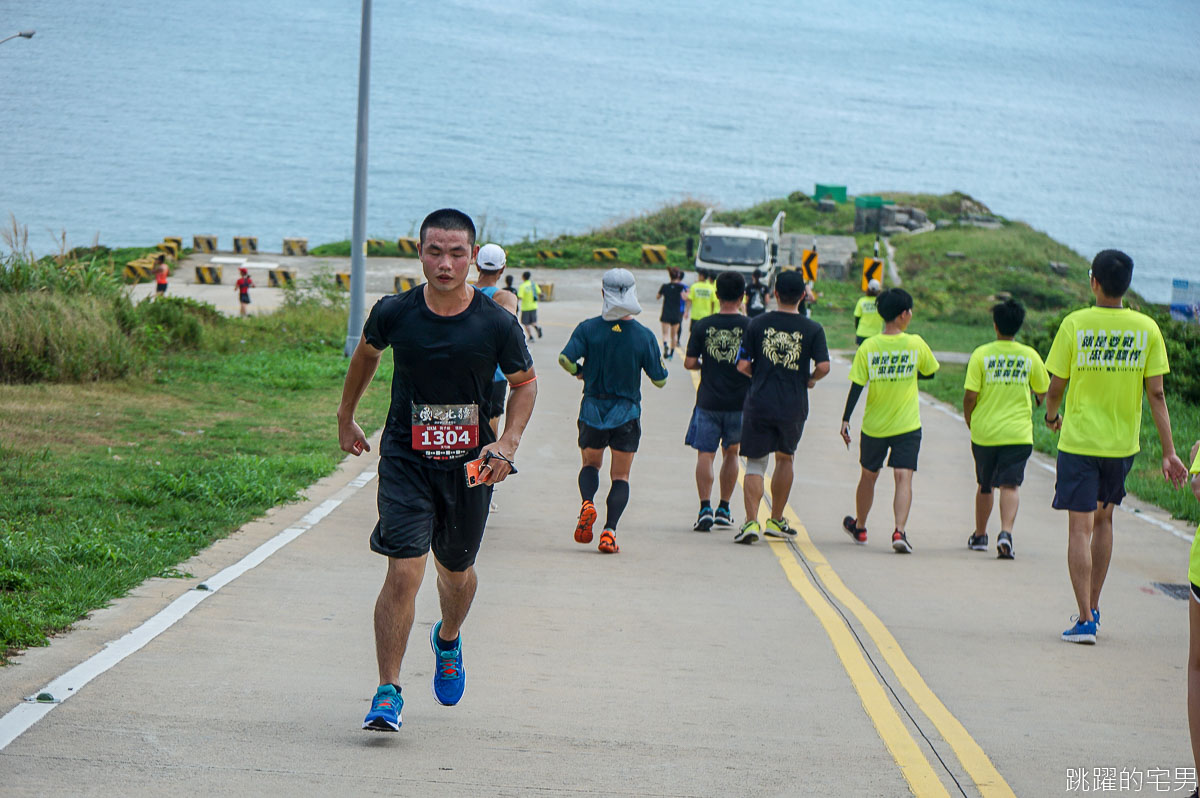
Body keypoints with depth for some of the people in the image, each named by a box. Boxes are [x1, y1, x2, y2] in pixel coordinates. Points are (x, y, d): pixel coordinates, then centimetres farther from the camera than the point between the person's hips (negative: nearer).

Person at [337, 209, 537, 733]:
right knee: (403, 573, -14)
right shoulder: (394, 314, -9)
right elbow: (366, 354, 14)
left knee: (456, 571, 18)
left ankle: (448, 639, 52)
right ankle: (388, 693, -7)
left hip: (469, 465, 1)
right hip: (405, 458, -1)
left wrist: (508, 443, -8)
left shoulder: (497, 325, -10)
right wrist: (345, 417, 22)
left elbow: (525, 382, 6)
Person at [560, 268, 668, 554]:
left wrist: (580, 371, 2)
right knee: (620, 476, 7)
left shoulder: (588, 329, -8)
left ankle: (587, 503, -11)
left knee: (590, 464, 20)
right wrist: (660, 360, 15)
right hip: (627, 414, -1)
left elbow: (565, 358, -18)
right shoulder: (644, 336, -8)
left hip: (593, 410, 1)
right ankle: (609, 531, -9)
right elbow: (660, 379, -4)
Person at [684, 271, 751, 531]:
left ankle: (705, 507, -12)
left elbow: (689, 363, -5)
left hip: (708, 401, -1)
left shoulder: (704, 326, -4)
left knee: (705, 454, 3)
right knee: (730, 453, 17)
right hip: (739, 401, 1)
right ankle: (724, 508, 18)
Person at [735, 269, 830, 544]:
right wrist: (810, 379, 10)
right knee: (785, 459, 21)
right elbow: (823, 366, -12)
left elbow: (742, 365, -4)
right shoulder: (812, 330, -2)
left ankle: (751, 521, -12)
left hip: (759, 404, -1)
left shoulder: (757, 324, -2)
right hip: (794, 406, 1)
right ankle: (776, 520, 27)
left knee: (755, 463, 4)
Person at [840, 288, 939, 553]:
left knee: (868, 476, 19)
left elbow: (856, 386, -10)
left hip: (874, 426, 2)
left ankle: (859, 527, 36)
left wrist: (846, 419, -6)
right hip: (908, 426, -2)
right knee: (903, 478, -6)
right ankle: (900, 530, -24)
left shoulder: (868, 347, -8)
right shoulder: (916, 344, -8)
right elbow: (929, 372, 10)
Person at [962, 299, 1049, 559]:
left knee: (985, 486, 16)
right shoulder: (1030, 356, 0)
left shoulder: (981, 354, -5)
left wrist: (969, 421, 9)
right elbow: (1043, 393, 10)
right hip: (1018, 433, 0)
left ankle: (980, 535, 31)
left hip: (984, 431, 0)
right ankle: (1006, 533, -26)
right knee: (1010, 485, -4)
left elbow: (970, 395, -8)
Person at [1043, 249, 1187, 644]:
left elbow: (1056, 387, -4)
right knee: (1103, 519, 21)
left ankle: (1085, 619, -7)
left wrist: (1052, 416, 18)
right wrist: (1169, 452, 0)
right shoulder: (1146, 328, -3)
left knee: (1080, 527, -1)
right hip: (1124, 443, 3)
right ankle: (1093, 608, 28)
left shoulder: (1075, 324, -9)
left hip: (1079, 439, -3)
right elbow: (1156, 394, -4)